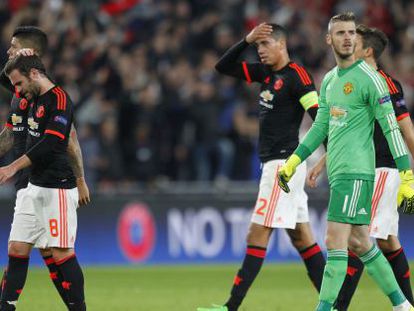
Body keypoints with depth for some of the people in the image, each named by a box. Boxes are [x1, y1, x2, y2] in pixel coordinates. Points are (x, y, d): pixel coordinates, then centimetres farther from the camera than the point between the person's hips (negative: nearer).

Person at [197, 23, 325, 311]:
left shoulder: (296, 75, -12)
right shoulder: (267, 73, 14)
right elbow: (223, 67, 17)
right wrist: (247, 40, 3)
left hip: (284, 164, -9)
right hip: (275, 163, 9)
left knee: (257, 236, -9)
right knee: (302, 238, 7)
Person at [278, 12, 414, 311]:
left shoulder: (369, 78, -8)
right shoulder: (329, 80, 16)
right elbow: (320, 127, 22)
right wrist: (292, 162, 15)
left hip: (356, 172, -8)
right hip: (338, 172, 8)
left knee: (335, 241, -12)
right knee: (359, 242, 12)